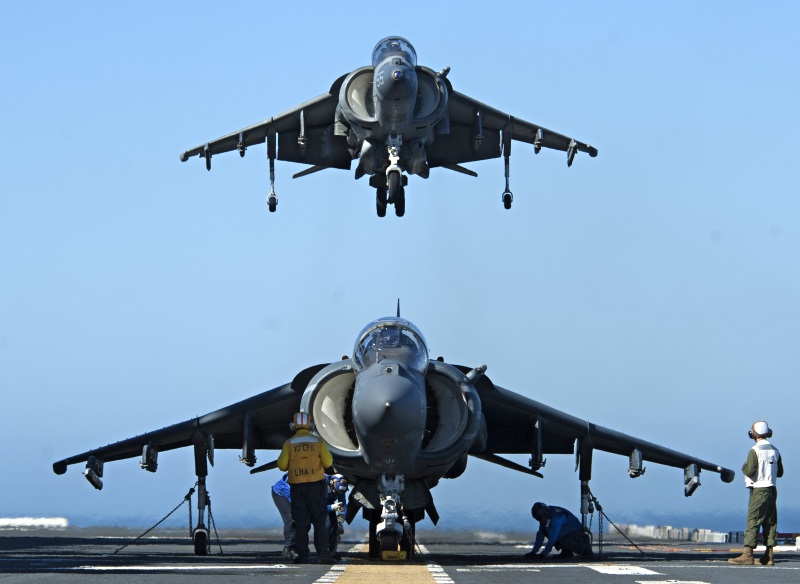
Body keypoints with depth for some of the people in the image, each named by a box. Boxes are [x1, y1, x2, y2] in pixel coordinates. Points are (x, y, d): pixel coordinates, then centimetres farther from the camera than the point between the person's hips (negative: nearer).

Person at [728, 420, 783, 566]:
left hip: (759, 490, -7)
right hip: (772, 490, 7)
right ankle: (769, 556, 7)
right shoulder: (775, 451, 10)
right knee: (770, 522, 8)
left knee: (753, 522, -8)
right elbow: (780, 472, 15)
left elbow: (749, 471, -18)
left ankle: (748, 554, -13)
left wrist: (744, 467, 2)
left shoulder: (755, 451, -12)